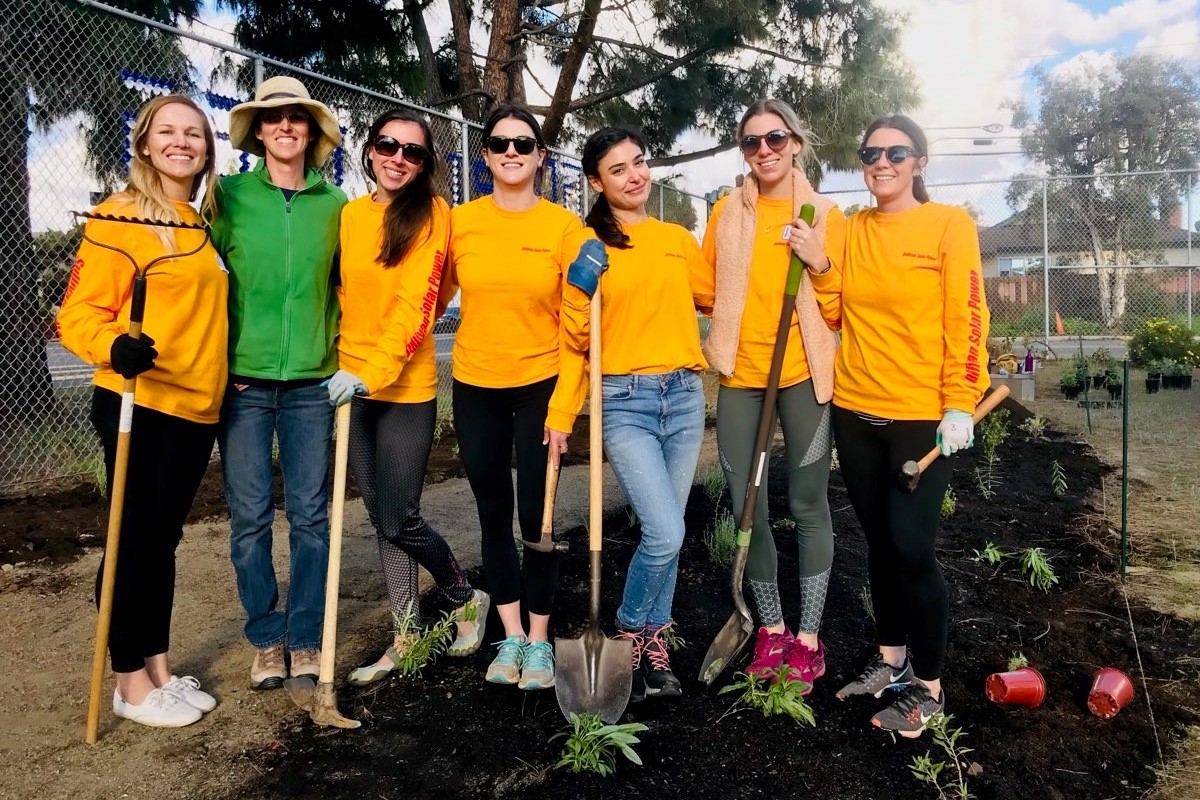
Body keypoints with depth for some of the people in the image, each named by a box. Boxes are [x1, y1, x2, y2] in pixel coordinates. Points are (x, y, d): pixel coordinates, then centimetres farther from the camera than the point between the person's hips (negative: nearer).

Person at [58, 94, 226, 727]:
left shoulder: (204, 224, 14)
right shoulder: (120, 216, -7)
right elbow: (80, 311, -10)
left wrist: (233, 370, 17)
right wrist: (114, 346, -29)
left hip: (197, 408, 7)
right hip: (139, 406, -7)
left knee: (164, 538, 14)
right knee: (135, 540, 2)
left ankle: (158, 667, 26)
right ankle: (131, 683, 16)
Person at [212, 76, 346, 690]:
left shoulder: (334, 203, 6)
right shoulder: (230, 195, 3)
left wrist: (343, 355, 3)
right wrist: (215, 358, -3)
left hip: (311, 380, 1)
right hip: (243, 379, -1)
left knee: (309, 514, 4)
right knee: (250, 516, 4)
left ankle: (305, 639, 17)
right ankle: (266, 639, 20)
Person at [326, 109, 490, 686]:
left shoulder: (432, 213, -7)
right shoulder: (350, 214, 8)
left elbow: (416, 305, -16)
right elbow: (340, 294, 16)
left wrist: (372, 372, -24)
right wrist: (341, 364, 7)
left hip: (405, 388, -5)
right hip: (352, 384, 6)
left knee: (399, 519, -3)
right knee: (382, 517, 11)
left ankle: (468, 600, 24)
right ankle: (406, 636, 25)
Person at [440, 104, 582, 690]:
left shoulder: (563, 225, -6)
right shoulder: (460, 221, 1)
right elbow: (437, 296, 9)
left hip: (540, 383, -3)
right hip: (475, 384, 3)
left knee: (535, 514, 1)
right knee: (493, 512, 11)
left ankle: (539, 639, 20)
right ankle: (511, 635, 27)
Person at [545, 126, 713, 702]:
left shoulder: (679, 239, 12)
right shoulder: (586, 245, 1)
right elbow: (574, 339, 1)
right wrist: (561, 414, -8)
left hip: (684, 396, 4)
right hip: (623, 401, -4)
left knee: (664, 534, 9)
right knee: (665, 534, -13)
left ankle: (655, 648, 27)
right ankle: (629, 638, 13)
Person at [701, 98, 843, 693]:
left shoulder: (825, 215, 2)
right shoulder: (728, 213, 7)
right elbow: (706, 289, 14)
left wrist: (819, 265, -14)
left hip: (803, 374, -2)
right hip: (741, 374, 3)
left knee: (807, 505, 4)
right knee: (746, 508, 7)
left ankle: (808, 636, 18)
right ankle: (770, 627, 25)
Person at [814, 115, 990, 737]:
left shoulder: (948, 224, -4)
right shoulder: (851, 230, 9)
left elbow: (967, 319, -8)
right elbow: (834, 313, 8)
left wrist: (960, 406, -14)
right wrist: (818, 265, -8)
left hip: (923, 417, -5)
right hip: (855, 411, 5)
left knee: (912, 548, -6)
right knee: (879, 540, 14)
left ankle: (928, 687, 12)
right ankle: (891, 660, 30)